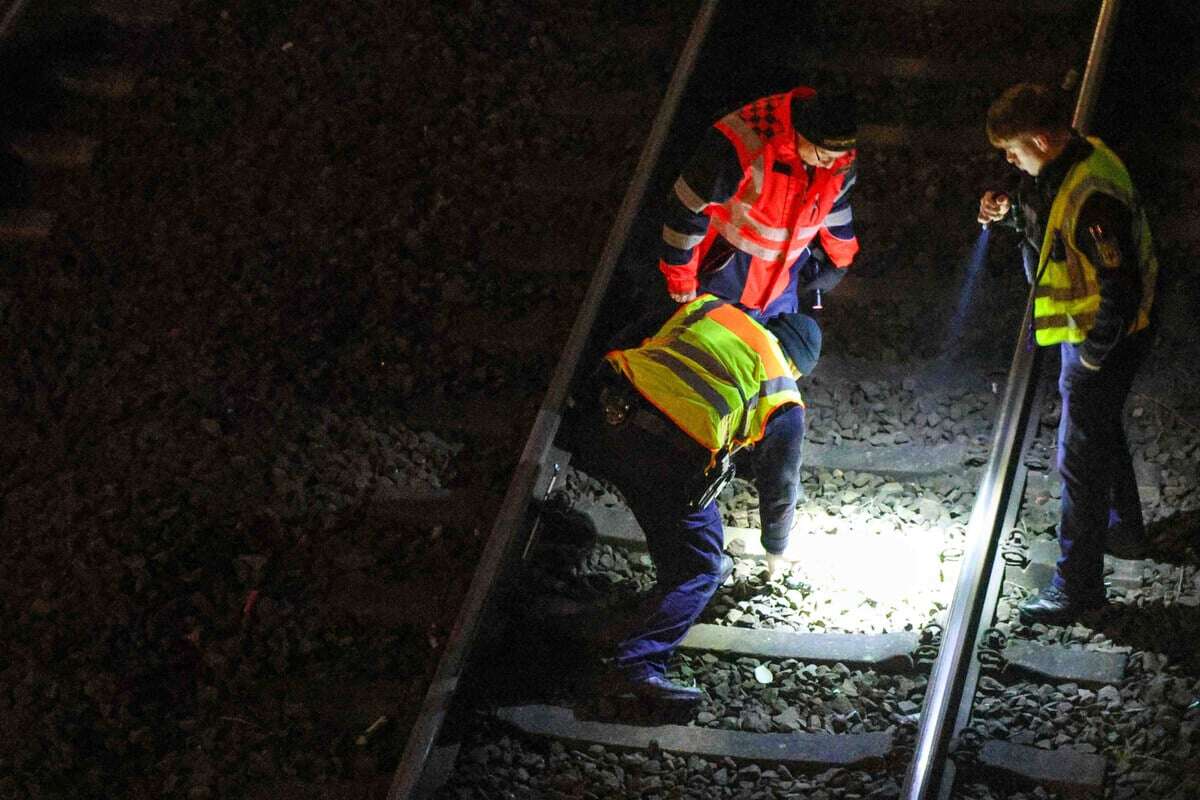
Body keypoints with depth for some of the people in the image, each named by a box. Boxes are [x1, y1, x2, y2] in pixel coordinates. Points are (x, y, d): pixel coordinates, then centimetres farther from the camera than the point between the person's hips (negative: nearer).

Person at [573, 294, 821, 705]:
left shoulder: (708, 308, 20)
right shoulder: (784, 404, 14)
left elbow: (644, 347, 30)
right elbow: (779, 487, 25)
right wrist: (776, 551, 43)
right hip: (668, 461, -4)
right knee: (700, 571, 9)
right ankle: (637, 663, -2)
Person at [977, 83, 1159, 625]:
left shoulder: (1093, 198, -34)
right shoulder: (1079, 155, -3)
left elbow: (1120, 291, -31)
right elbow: (1052, 224, 15)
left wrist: (1094, 352, -19)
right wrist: (1012, 213, -3)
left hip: (1104, 339, -10)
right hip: (1092, 331, 10)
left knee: (1080, 456, 0)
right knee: (1102, 433, 28)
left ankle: (1078, 583, 10)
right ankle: (1123, 529, 48)